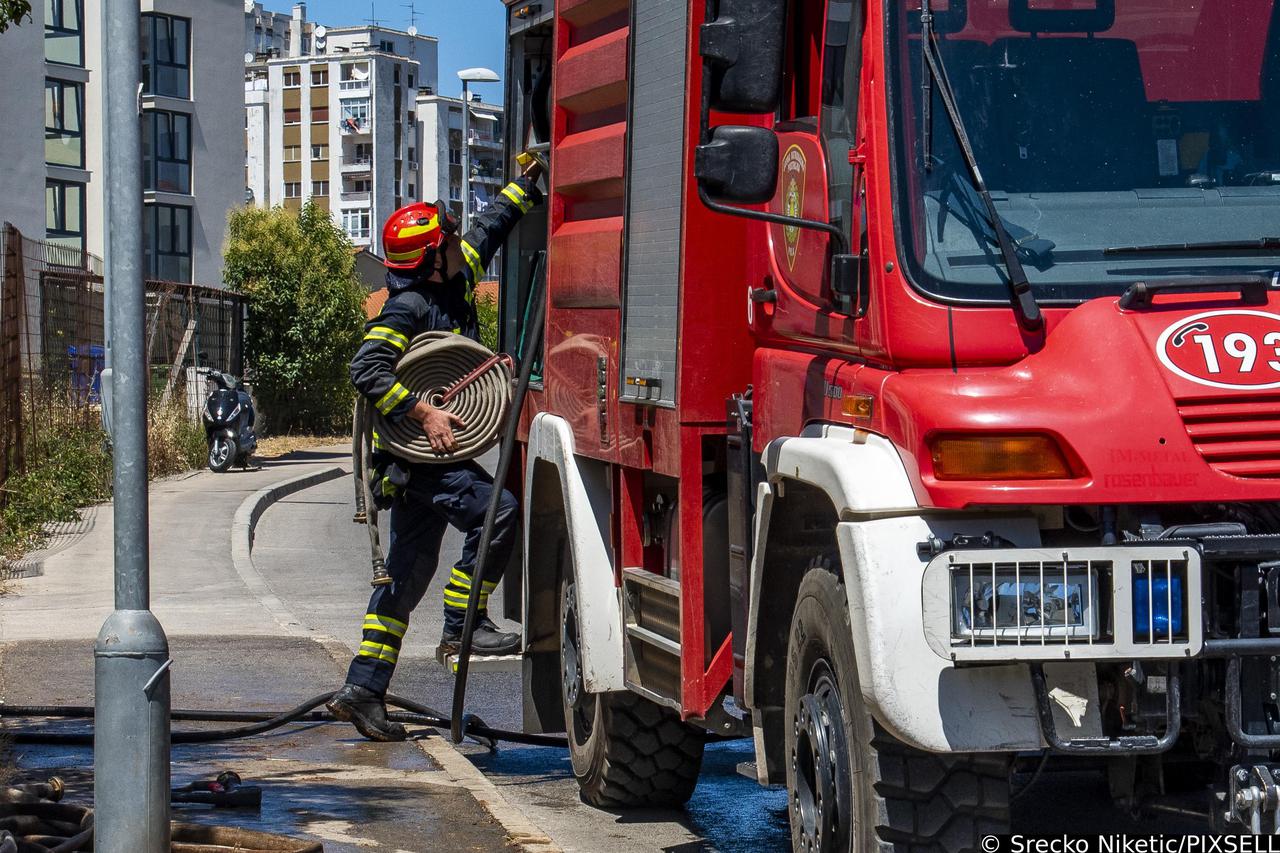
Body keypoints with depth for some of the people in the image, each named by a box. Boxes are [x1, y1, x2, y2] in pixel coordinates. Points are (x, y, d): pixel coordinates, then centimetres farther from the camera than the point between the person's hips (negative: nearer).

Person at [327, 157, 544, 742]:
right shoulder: (409, 307, -16)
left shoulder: (454, 281, 10)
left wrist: (526, 182, 23)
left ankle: (363, 689, 10)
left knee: (408, 573, 8)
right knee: (494, 510, -23)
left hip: (427, 453, 9)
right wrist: (424, 414, -28)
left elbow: (489, 230, 24)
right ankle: (463, 625, -14)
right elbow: (367, 369, -25)